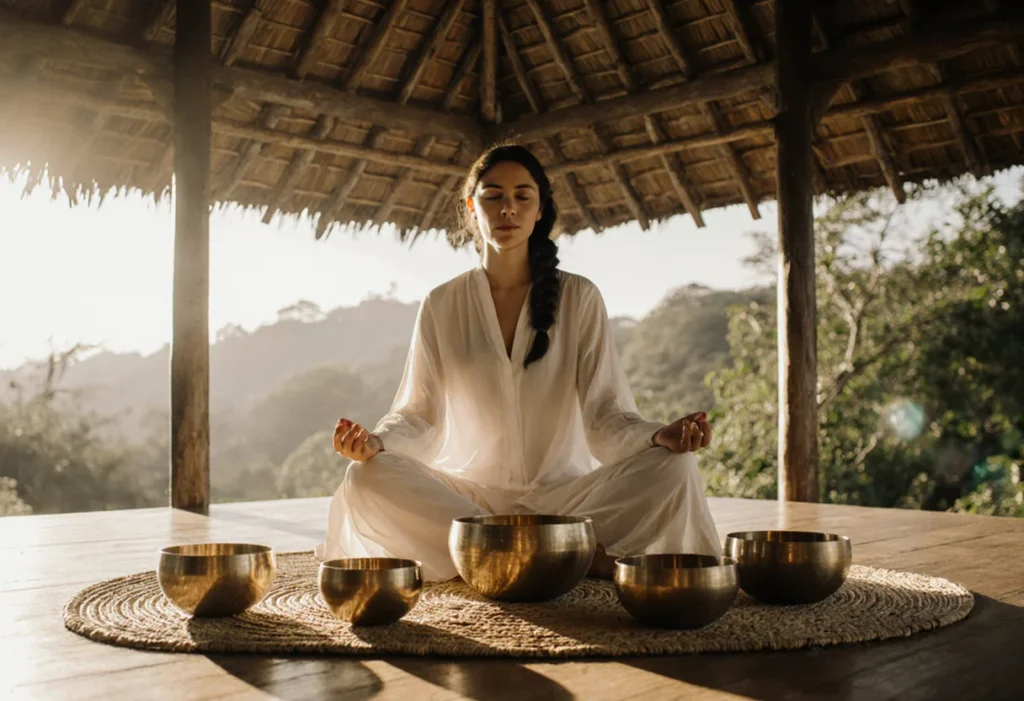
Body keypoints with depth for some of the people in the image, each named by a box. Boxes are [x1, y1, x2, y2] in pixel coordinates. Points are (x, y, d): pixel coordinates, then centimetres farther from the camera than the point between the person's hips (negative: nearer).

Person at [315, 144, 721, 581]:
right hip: (469, 497, 1)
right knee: (366, 480, -27)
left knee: (673, 468, -24)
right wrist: (375, 442, -21)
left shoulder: (579, 298, 2)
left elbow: (603, 414, -4)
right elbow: (419, 413, 2)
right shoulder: (441, 306, 5)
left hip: (565, 495, -1)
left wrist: (659, 436, -25)